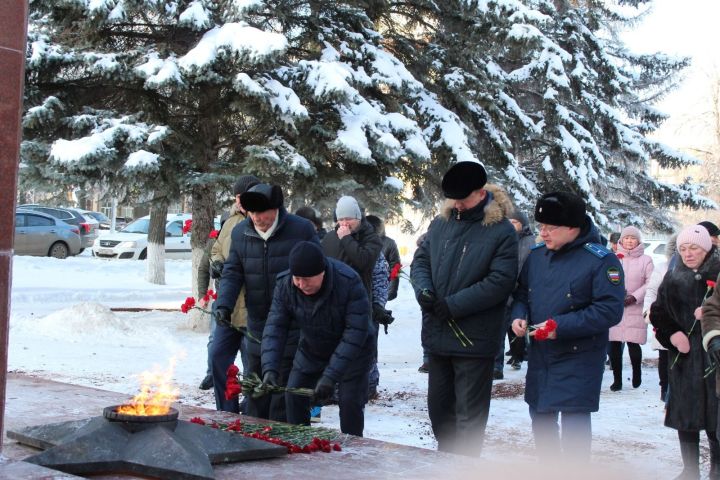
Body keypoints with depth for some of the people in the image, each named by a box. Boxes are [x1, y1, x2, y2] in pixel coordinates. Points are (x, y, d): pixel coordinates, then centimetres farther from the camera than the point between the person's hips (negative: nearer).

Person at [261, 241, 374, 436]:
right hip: (311, 349, 4)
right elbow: (275, 326, -19)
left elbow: (356, 333, -33)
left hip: (352, 352, -4)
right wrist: (270, 368, -34)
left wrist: (331, 376, -38)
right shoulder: (285, 284, -20)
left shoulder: (349, 282, -33)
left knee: (350, 402, -10)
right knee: (294, 396, 0)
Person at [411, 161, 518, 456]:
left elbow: (500, 281, -16)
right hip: (436, 334, 6)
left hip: (474, 339, -6)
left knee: (469, 413, 3)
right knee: (438, 406, 18)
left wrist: (453, 305, -19)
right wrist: (423, 289, -10)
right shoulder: (440, 224, 8)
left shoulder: (501, 231, -9)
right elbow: (420, 260, 13)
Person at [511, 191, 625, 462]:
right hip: (539, 354, 7)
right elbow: (521, 293, 16)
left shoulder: (601, 260, -15)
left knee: (574, 422, -7)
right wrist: (519, 315, -8)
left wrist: (560, 326, -25)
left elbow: (610, 311, -20)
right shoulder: (536, 256, 4)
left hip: (578, 358, -6)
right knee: (541, 418, 17)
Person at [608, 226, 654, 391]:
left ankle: (637, 374, 20)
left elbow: (650, 283, -2)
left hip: (635, 309, -2)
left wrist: (634, 297, -12)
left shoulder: (645, 260, 4)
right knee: (614, 345, 0)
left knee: (633, 344, -7)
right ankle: (617, 379, 12)